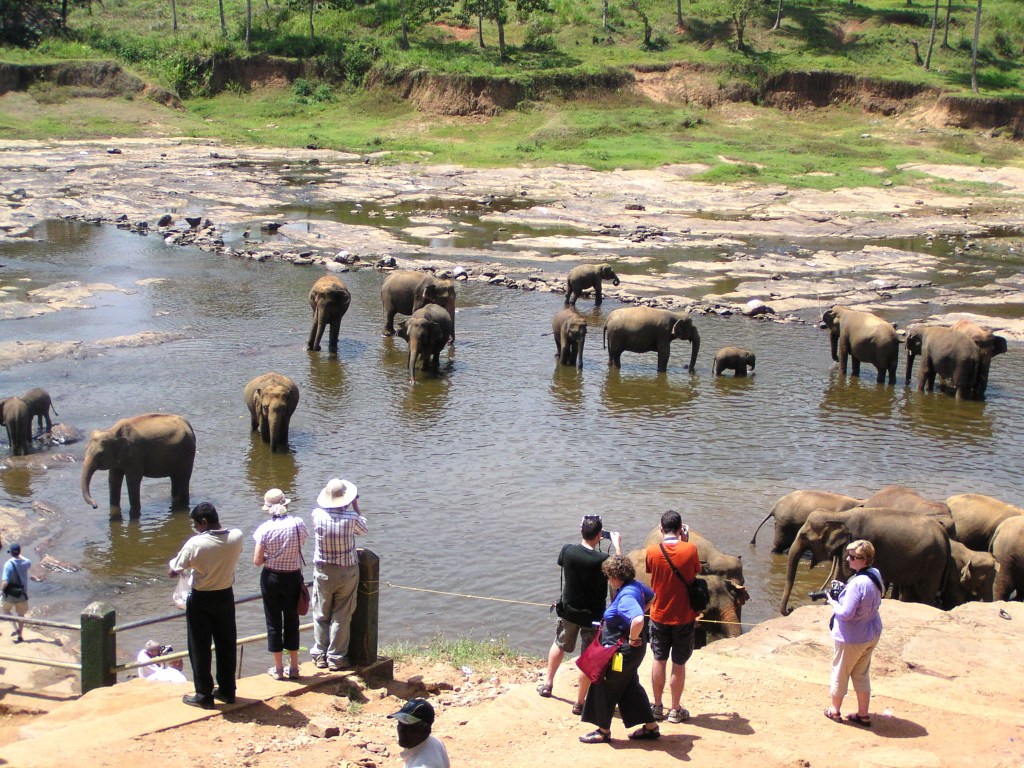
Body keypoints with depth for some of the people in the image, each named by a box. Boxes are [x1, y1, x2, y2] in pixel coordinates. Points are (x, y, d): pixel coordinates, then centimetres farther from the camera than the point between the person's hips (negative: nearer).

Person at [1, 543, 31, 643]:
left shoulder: (8, 564, -22)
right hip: (22, 594, 4)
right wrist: (20, 556, 27)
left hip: (10, 594, -4)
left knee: (6, 610, 21)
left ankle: (16, 628, 5)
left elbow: (5, 582, -26)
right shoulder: (25, 562, -8)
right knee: (21, 614, 18)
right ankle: (19, 636, 23)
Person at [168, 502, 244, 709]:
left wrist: (173, 561, 4)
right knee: (226, 645, 16)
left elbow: (173, 572, -17)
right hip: (225, 597, 4)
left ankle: (204, 696, 14)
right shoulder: (236, 537, -10)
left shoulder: (196, 543, -23)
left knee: (200, 649, 8)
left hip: (201, 599, -4)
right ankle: (227, 690, 26)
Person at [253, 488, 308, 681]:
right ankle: (293, 667, 20)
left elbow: (257, 561, -14)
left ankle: (278, 668, 16)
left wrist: (270, 557, 5)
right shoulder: (297, 524, -10)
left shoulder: (265, 528, -15)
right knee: (291, 620, 14)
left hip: (271, 578, -2)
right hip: (293, 578, 2)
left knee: (274, 621, 10)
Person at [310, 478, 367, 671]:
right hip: (347, 572, -1)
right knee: (341, 617, 7)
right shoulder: (351, 518, -16)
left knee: (321, 615, 14)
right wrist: (355, 506, 14)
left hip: (323, 572, 2)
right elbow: (363, 529, 6)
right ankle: (336, 658, 10)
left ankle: (320, 655, 20)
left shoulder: (317, 515, -13)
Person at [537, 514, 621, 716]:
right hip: (592, 616, -4)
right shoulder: (602, 560, -26)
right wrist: (617, 545, -1)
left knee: (560, 645, 28)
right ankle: (579, 703, 16)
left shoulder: (568, 551, -15)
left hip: (568, 610, 4)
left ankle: (547, 684, 42)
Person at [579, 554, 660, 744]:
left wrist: (633, 638, -28)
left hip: (624, 650, -10)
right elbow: (651, 596, 23)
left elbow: (638, 620, -45)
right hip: (628, 650, 10)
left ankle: (603, 731, 19)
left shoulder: (626, 596, -29)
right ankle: (651, 727, 26)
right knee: (630, 686, 20)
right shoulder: (635, 586, 2)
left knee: (606, 687, 6)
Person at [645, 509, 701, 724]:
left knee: (659, 661, 14)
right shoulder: (690, 550, -15)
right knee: (679, 664, 8)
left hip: (659, 615, 2)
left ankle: (657, 707, 23)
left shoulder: (652, 552, -10)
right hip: (683, 617, -2)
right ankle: (675, 710, 16)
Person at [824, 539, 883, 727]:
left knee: (840, 673, 14)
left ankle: (834, 710, 30)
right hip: (872, 634, 8)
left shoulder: (857, 583, -30)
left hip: (852, 638, -8)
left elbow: (846, 614, -29)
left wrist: (833, 602, -11)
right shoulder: (875, 575, -2)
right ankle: (863, 714, 27)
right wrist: (844, 590, 3)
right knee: (861, 674, 20)